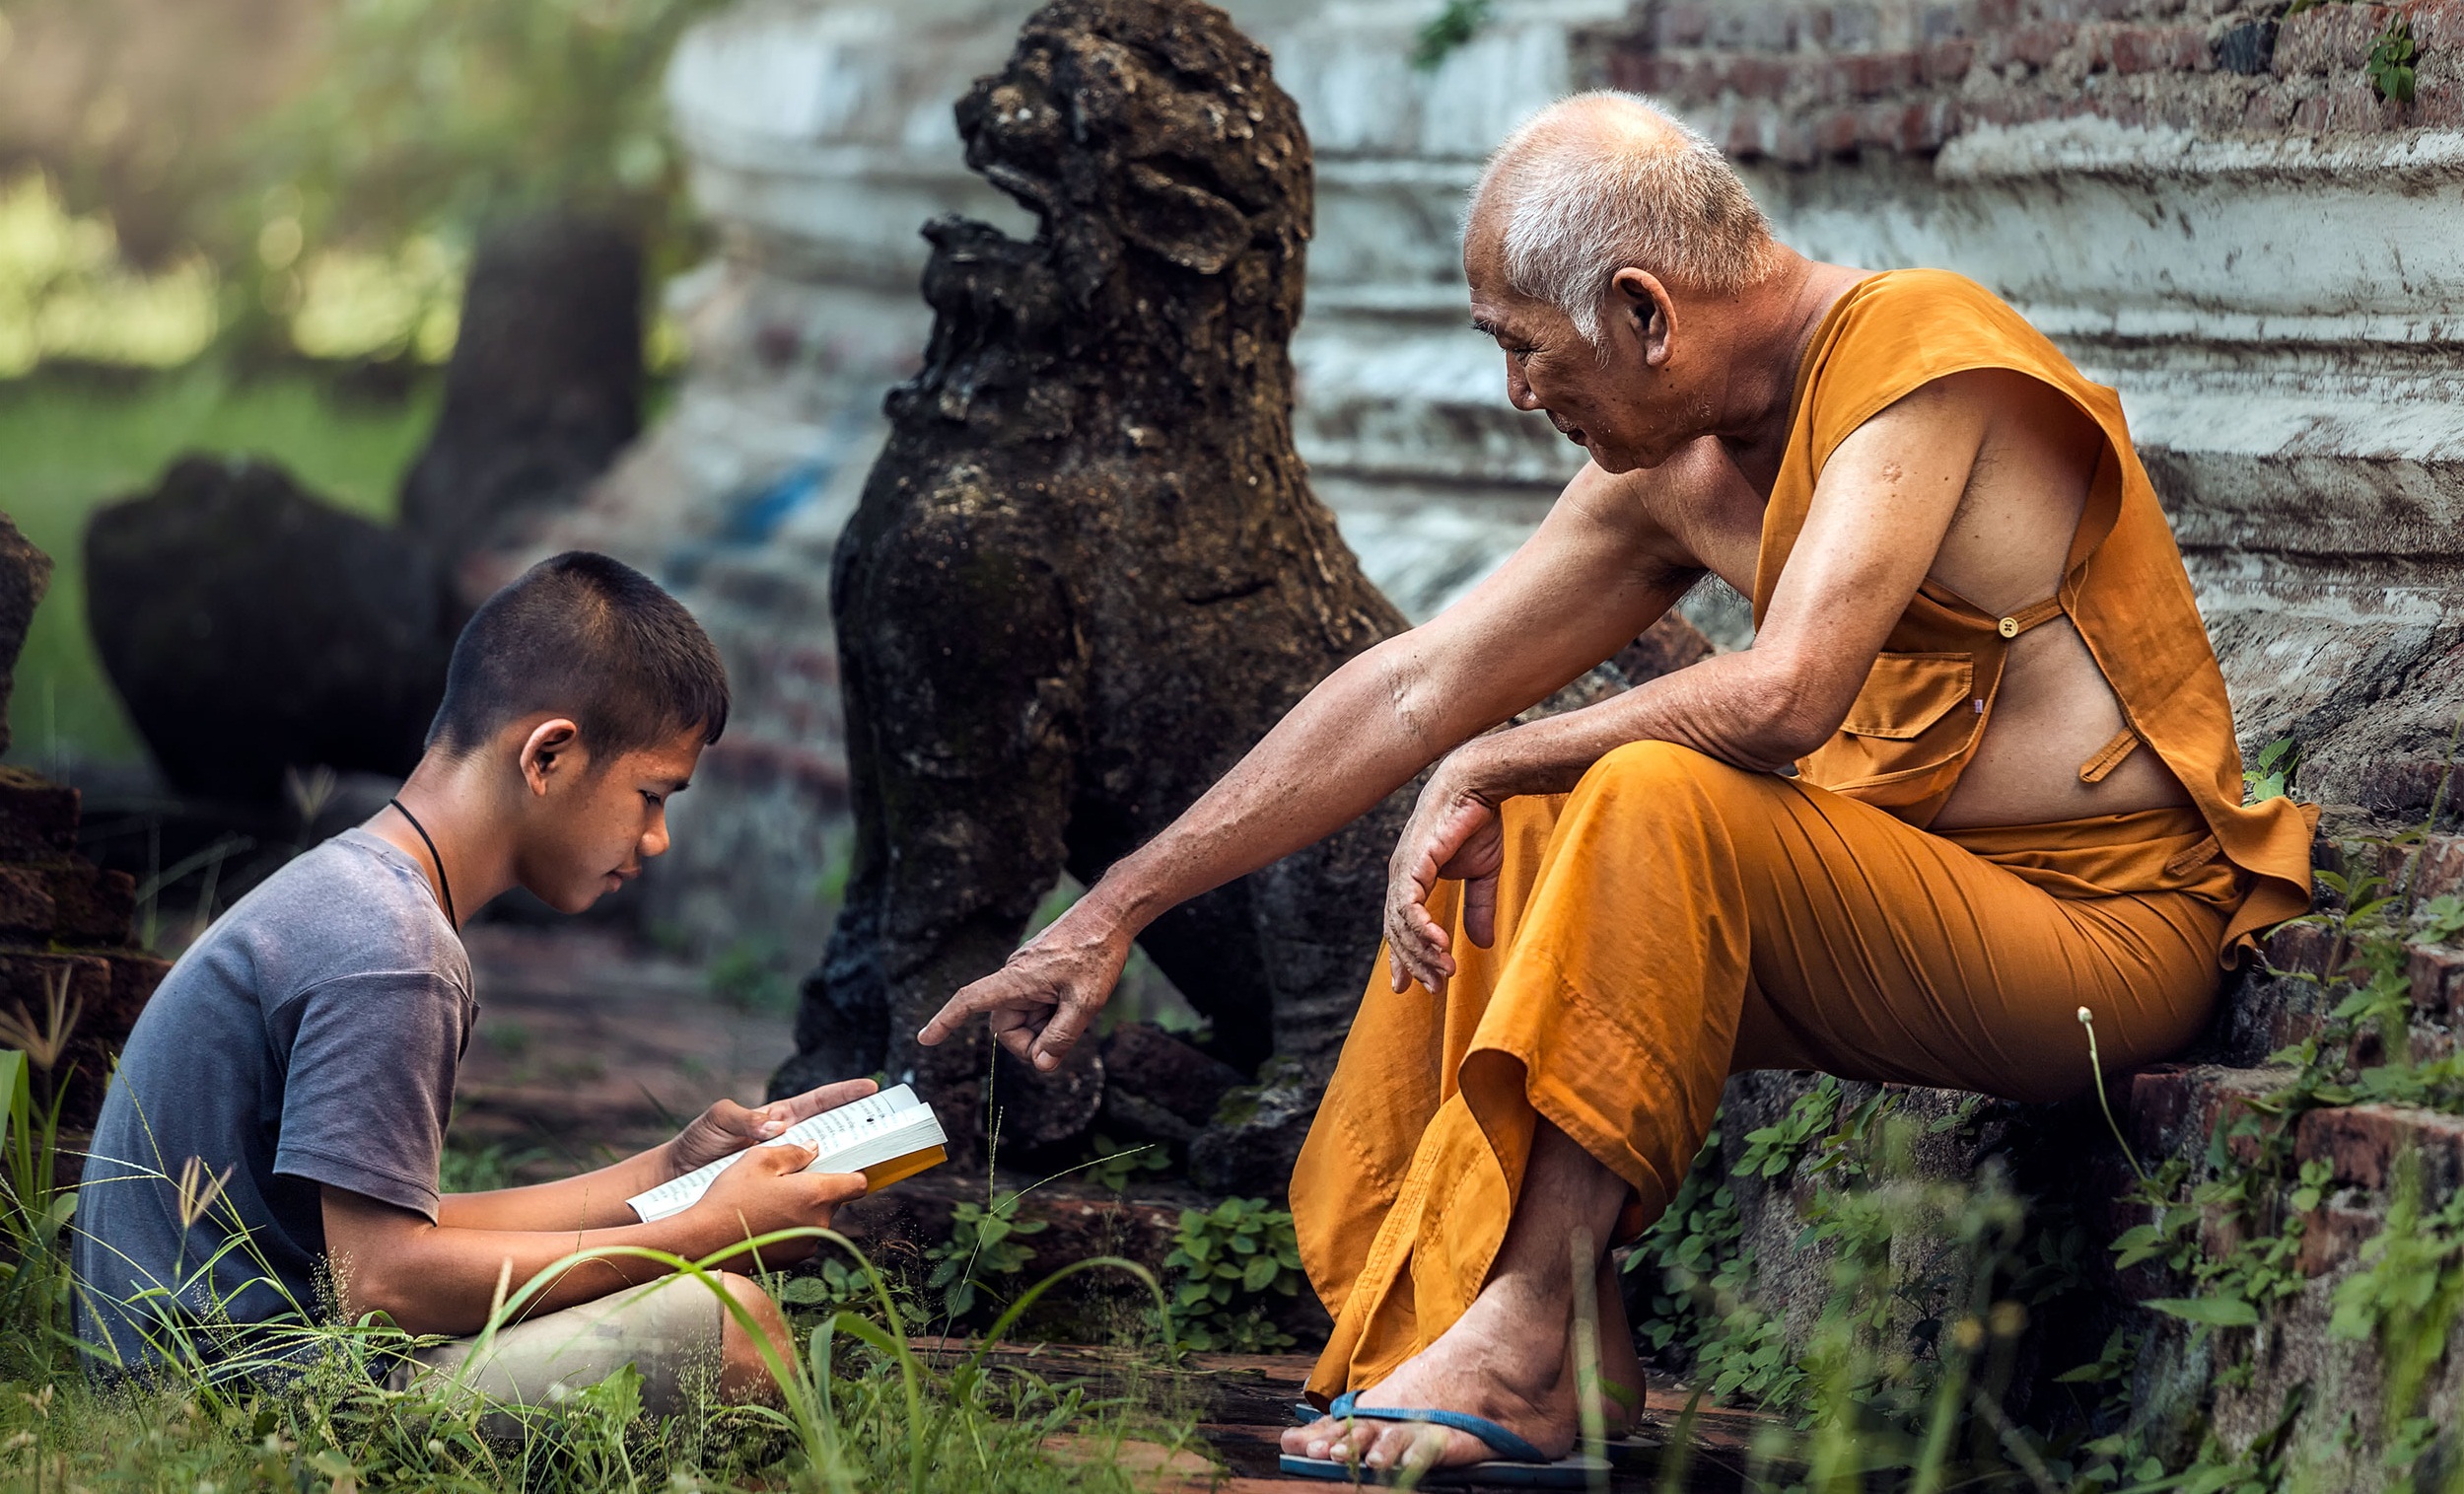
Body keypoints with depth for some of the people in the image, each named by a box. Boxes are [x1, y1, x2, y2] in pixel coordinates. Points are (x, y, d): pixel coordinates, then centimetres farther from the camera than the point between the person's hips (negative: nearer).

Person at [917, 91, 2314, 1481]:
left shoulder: (1923, 352, -16)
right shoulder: (1676, 465, 9)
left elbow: (1784, 696, -29)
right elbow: (1412, 690, 12)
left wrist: (1494, 765, -15)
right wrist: (1116, 910, 12)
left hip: (2112, 936, -8)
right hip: (1912, 920, 9)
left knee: (1658, 798, -29)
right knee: (1481, 860, 5)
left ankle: (1526, 1332, -27)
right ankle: (1415, 1331, 0)